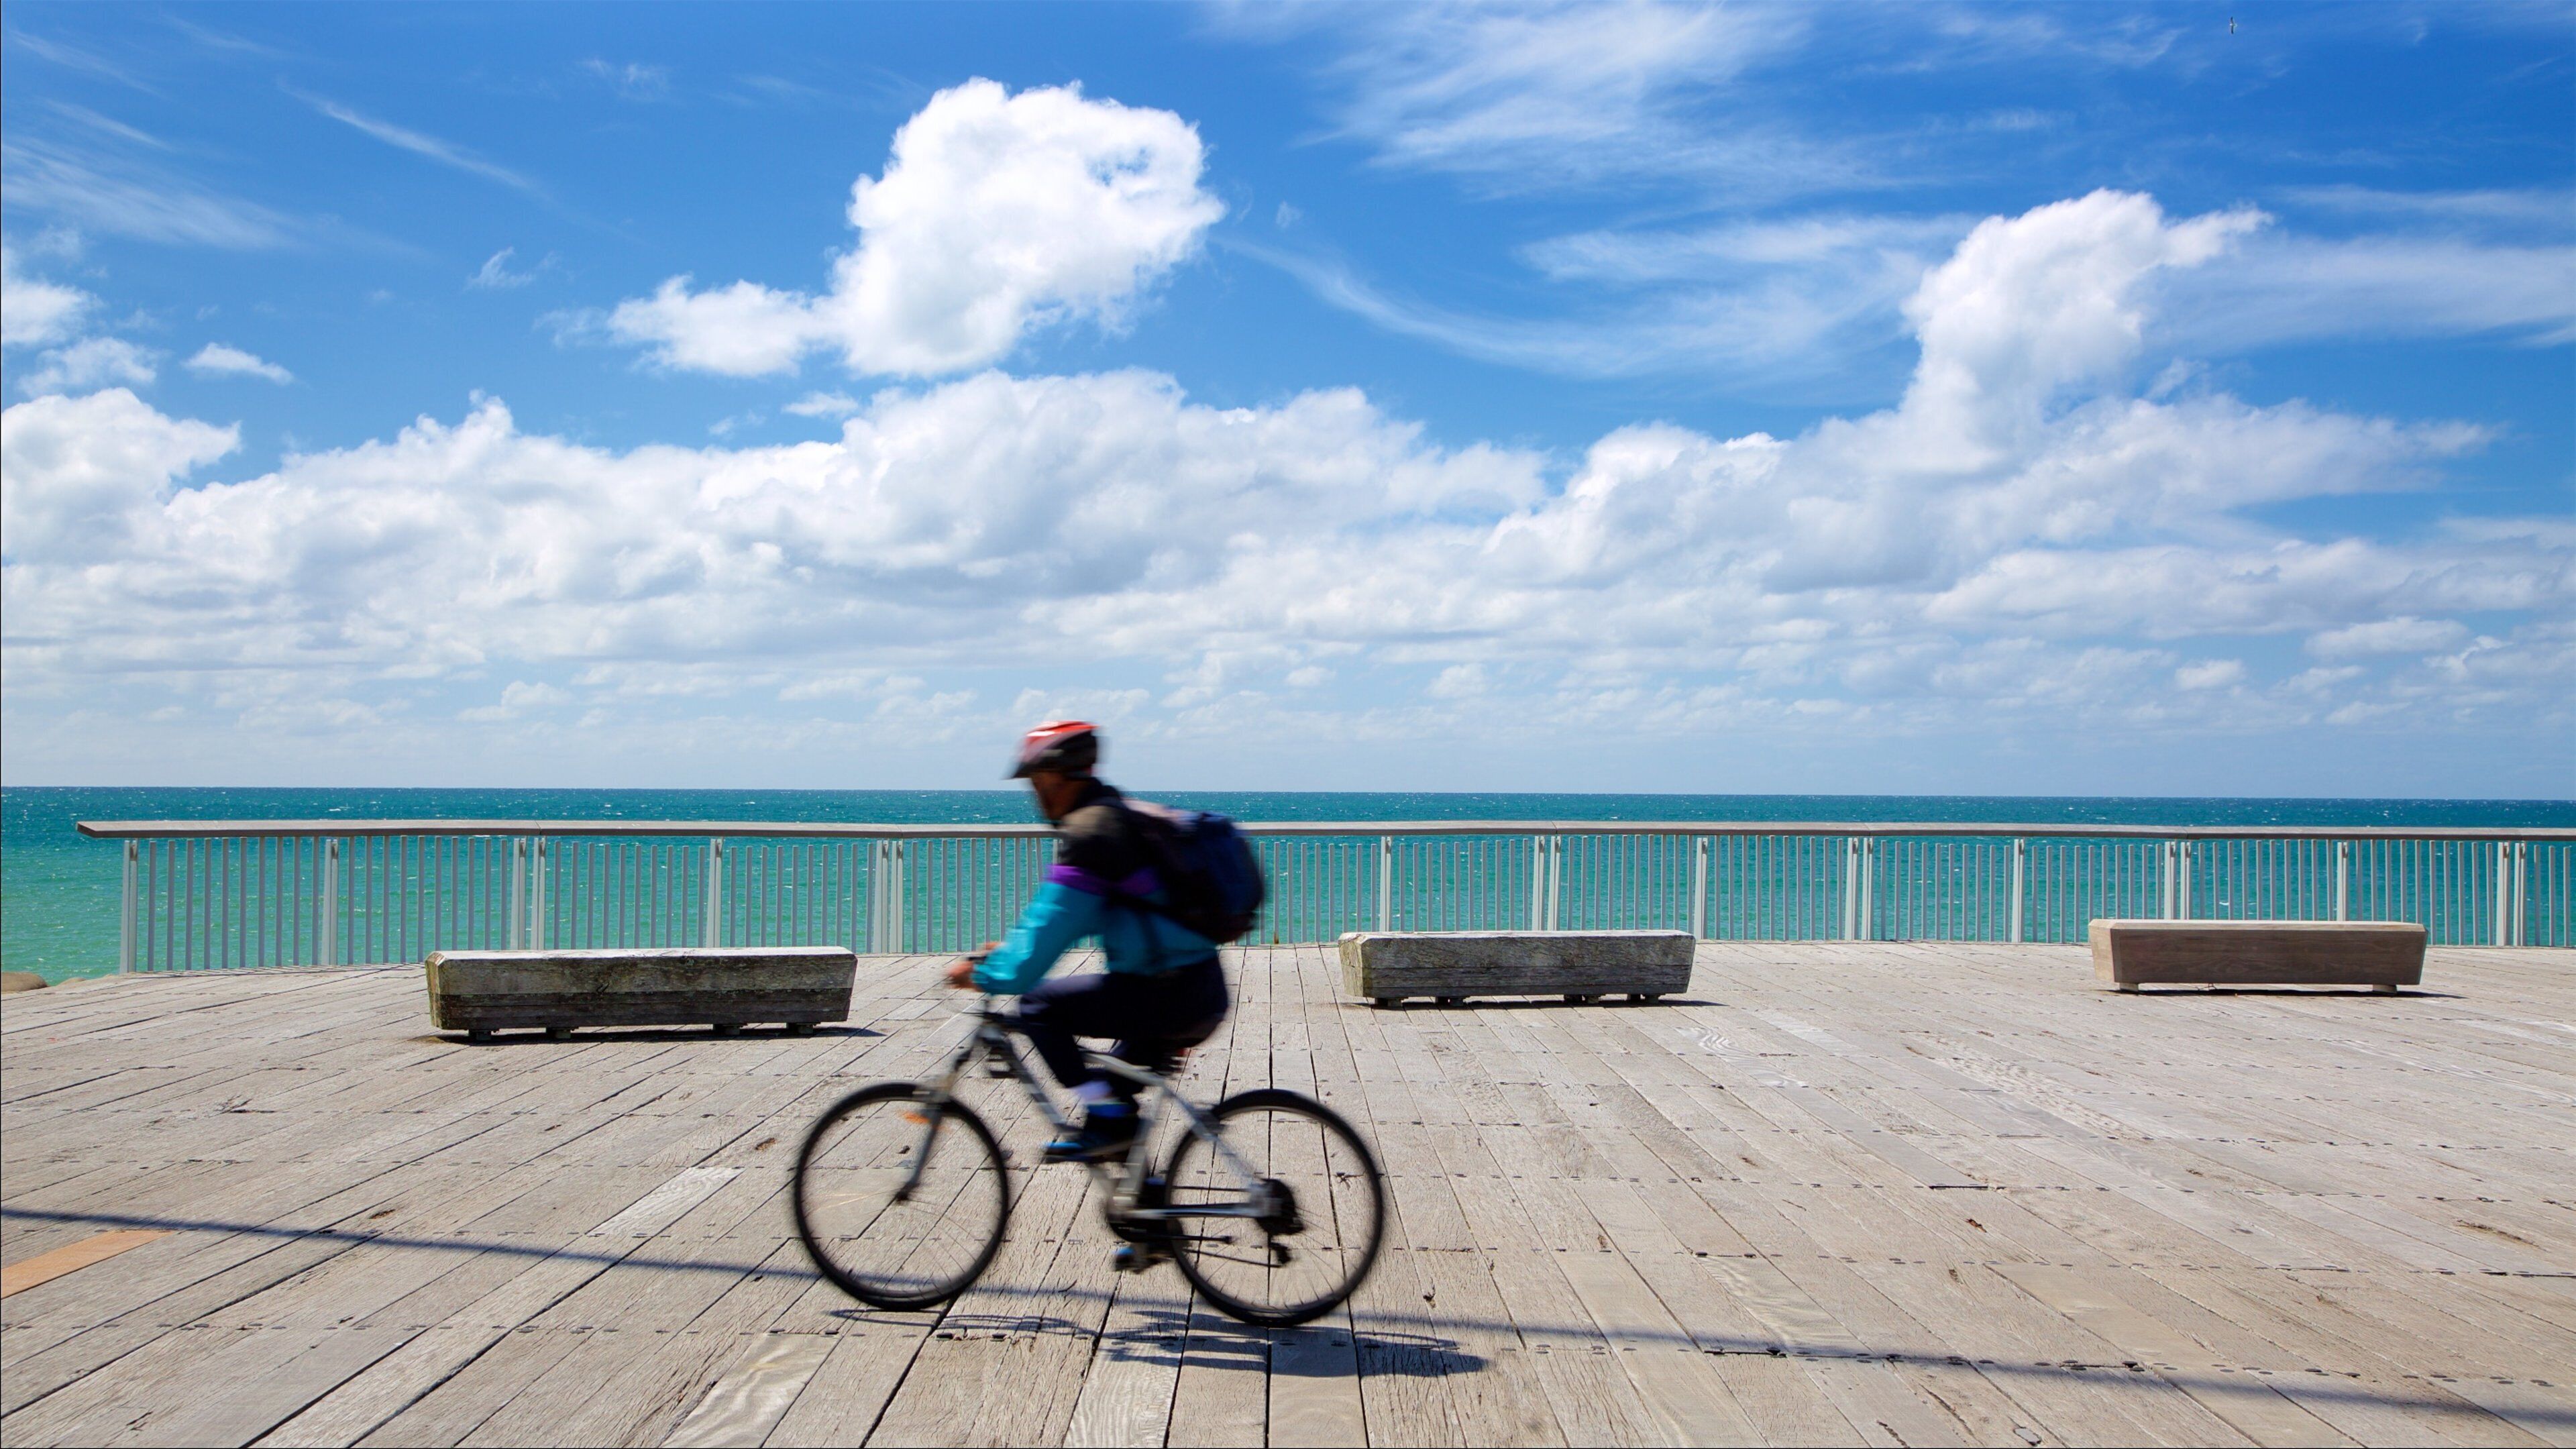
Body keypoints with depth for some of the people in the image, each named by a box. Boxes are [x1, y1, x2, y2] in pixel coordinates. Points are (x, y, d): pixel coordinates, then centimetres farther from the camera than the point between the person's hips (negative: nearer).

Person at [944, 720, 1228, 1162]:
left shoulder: (1087, 832, -12)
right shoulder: (1126, 817, 17)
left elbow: (1053, 923, -15)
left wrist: (985, 973, -4)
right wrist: (1010, 948, 29)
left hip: (1169, 999, -9)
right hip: (1208, 996, 9)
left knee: (1040, 1006, -3)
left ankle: (1107, 1116, -4)